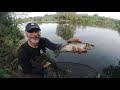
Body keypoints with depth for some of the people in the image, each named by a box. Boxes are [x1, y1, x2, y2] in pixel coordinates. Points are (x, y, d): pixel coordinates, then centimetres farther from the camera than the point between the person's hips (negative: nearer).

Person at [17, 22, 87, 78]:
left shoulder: (43, 41, -19)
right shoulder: (22, 51, -29)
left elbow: (54, 47, -38)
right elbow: (27, 71, -22)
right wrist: (44, 66, -25)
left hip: (43, 70, 4)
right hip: (31, 74, -4)